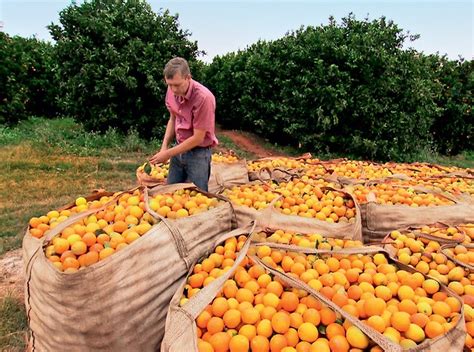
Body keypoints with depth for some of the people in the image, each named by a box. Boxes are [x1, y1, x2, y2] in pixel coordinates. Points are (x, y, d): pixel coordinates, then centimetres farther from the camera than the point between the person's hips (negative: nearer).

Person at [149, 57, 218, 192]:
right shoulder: (172, 91, -6)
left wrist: (168, 154, -17)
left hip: (198, 153, -6)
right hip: (179, 148, 6)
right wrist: (164, 147, 0)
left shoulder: (203, 97, -26)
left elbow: (198, 138, -22)